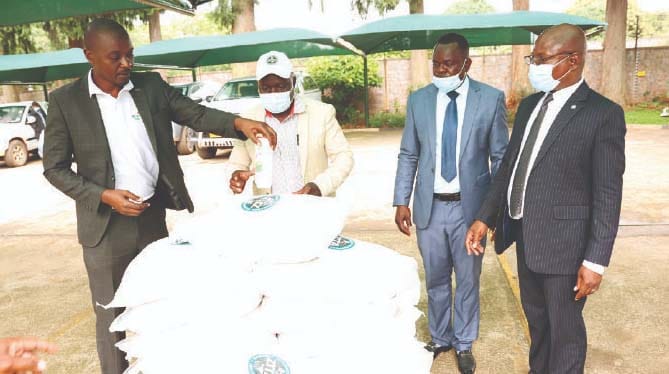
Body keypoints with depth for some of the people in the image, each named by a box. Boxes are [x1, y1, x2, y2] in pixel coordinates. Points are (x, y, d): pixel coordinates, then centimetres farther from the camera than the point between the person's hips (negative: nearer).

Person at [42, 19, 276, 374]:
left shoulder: (151, 86, 2)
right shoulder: (65, 100, -5)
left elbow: (197, 114, -3)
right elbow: (55, 167, -3)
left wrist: (238, 123, -21)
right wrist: (105, 196, -15)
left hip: (154, 215, 3)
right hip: (106, 224, -2)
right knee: (112, 316, 11)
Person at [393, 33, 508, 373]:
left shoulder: (491, 99, -5)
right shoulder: (418, 100, 1)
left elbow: (500, 157, -1)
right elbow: (408, 155, 4)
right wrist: (401, 201, -2)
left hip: (470, 206, -1)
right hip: (429, 206, 2)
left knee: (468, 280, 13)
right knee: (436, 279, 16)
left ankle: (464, 343, 35)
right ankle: (439, 338, 38)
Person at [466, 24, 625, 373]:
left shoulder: (603, 113, -13)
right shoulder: (529, 105, 7)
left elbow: (608, 194, -14)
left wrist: (596, 260, -16)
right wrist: (484, 217, 5)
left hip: (564, 240, -6)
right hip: (525, 234, 6)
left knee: (565, 328, 11)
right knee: (536, 319, 23)